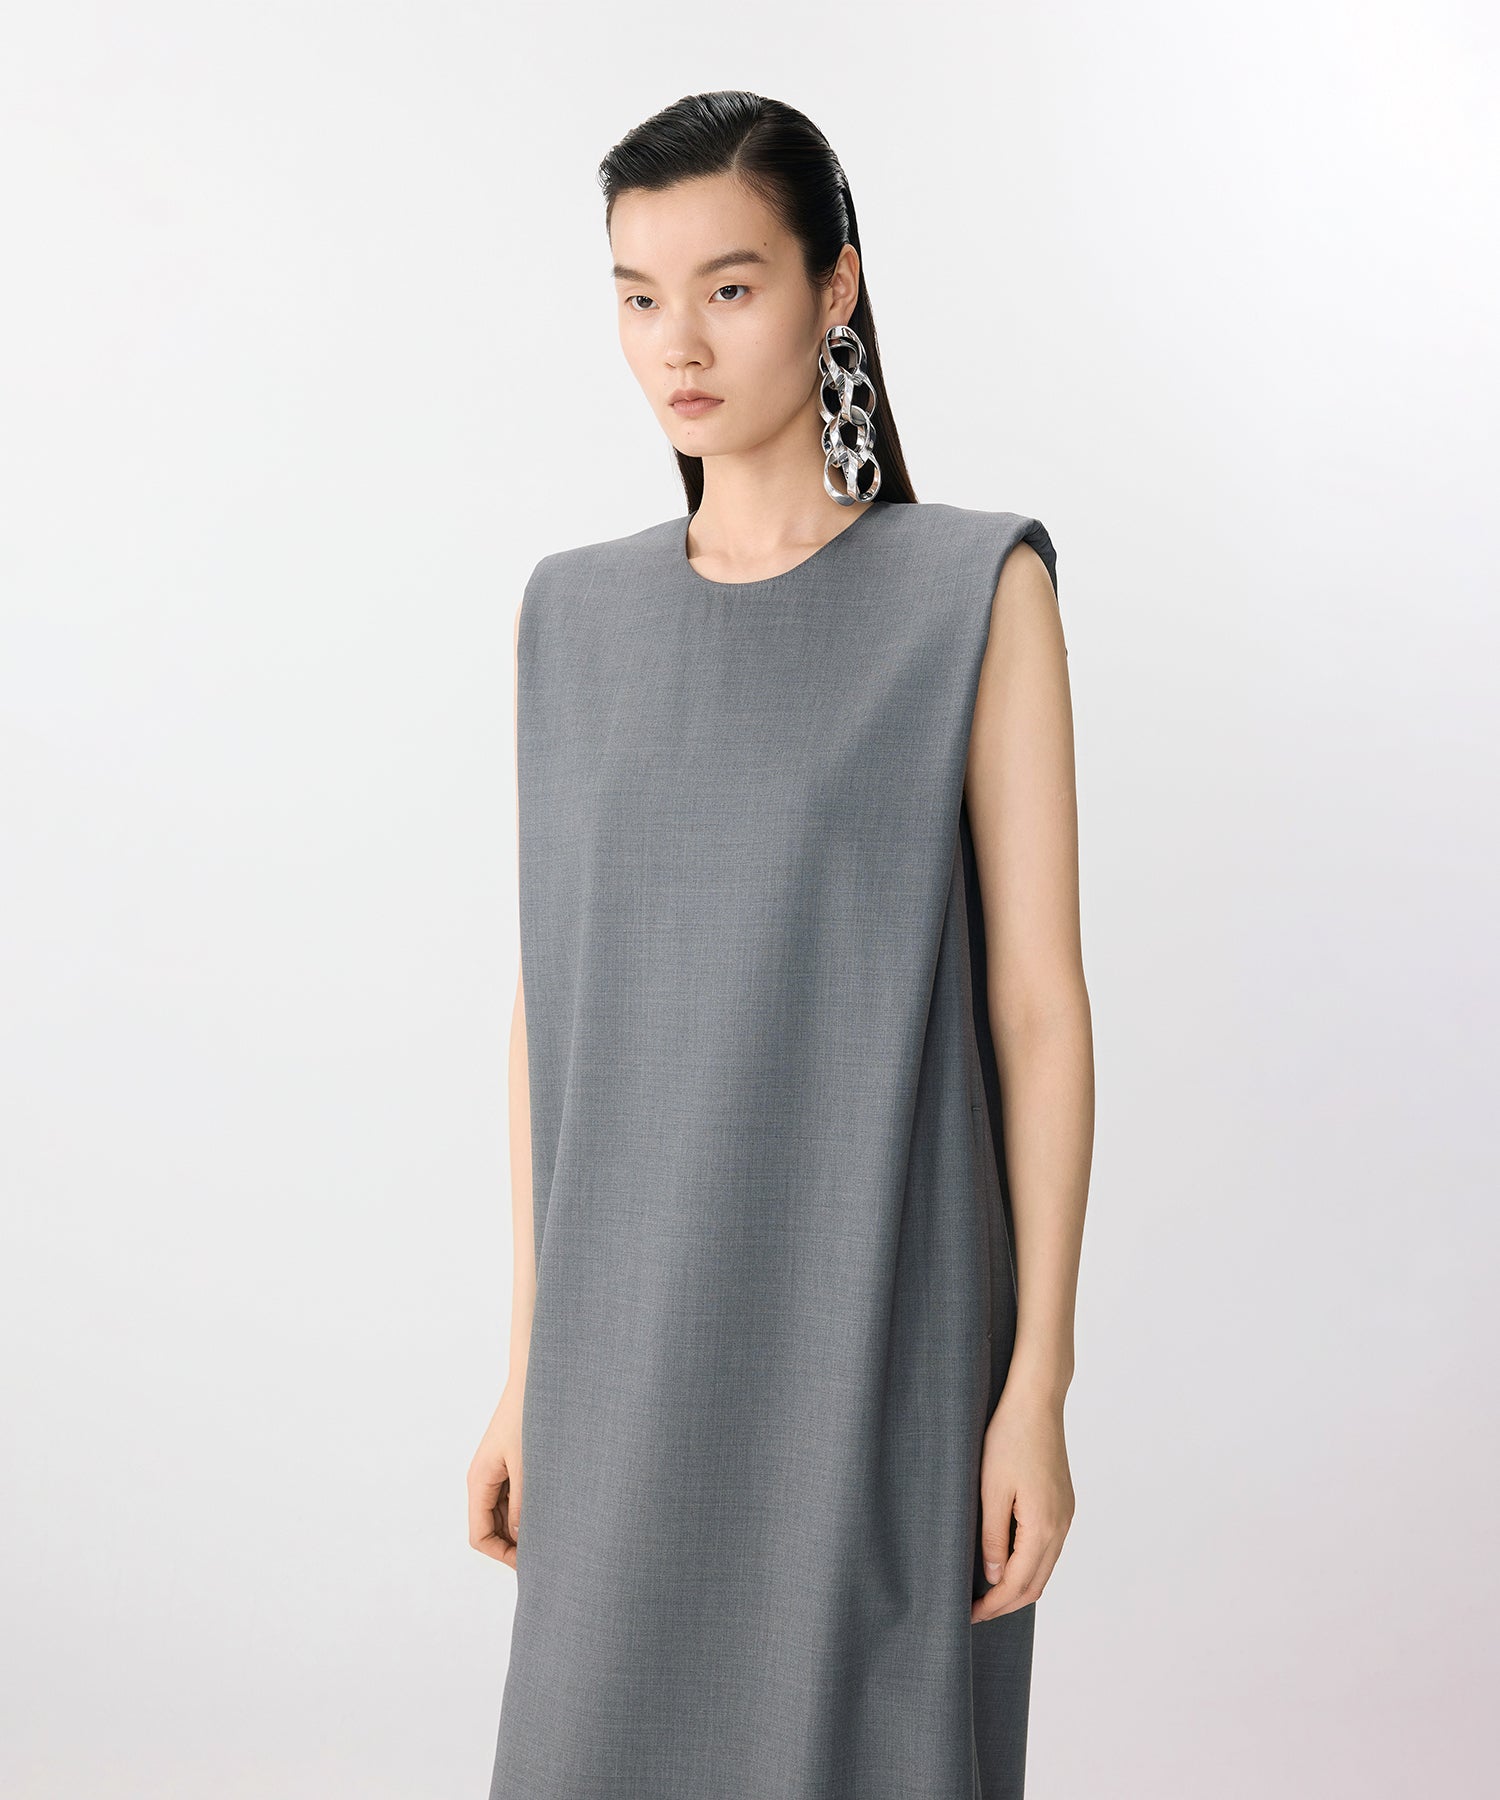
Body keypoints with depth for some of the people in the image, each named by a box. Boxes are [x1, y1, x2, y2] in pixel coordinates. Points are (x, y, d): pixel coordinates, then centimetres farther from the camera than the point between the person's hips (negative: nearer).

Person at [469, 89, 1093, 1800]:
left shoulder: (975, 592, -5)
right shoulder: (576, 618, 7)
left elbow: (1040, 1001, -7)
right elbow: (557, 993, 9)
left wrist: (1039, 1383, -9)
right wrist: (529, 1362, 9)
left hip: (882, 1332, -4)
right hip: (638, 1339, 4)